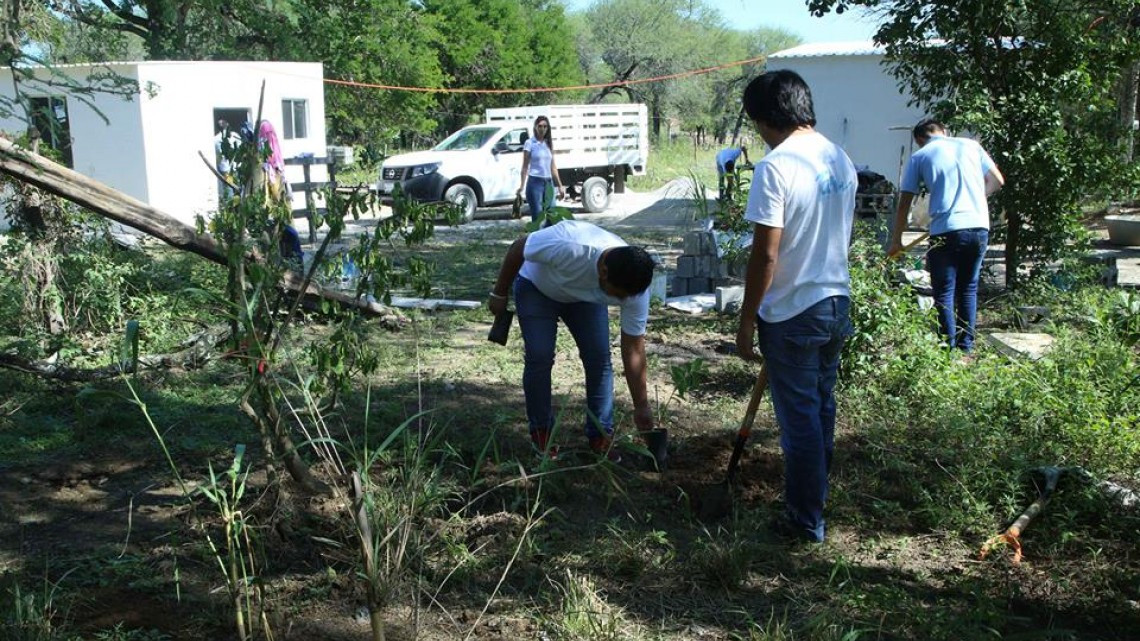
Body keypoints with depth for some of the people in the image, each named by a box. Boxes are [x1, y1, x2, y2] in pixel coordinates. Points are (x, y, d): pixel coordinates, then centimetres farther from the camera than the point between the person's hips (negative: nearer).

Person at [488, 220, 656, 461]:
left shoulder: (634, 287, -30)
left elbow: (634, 350, -20)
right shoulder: (569, 247, -46)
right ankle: (540, 431, 5)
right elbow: (518, 248, -26)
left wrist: (641, 406, -16)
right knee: (540, 357, -14)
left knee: (599, 358, -10)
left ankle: (601, 435, 4)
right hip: (536, 286, -3)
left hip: (585, 296, 3)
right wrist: (499, 294, -13)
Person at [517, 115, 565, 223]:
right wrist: (522, 186, -13)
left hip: (548, 182, 5)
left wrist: (560, 186, 15)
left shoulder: (549, 143, 12)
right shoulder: (530, 143, -2)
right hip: (535, 182, -5)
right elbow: (525, 166, -4)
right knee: (537, 216, -7)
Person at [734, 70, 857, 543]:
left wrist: (746, 322, -12)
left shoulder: (776, 167, -20)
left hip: (792, 314, -8)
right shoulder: (840, 159, 5)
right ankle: (815, 495, 36)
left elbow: (765, 256, -20)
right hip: (836, 302, 8)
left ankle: (806, 521, 14)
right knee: (822, 407, 21)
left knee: (799, 419, 3)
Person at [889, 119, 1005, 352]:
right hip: (979, 227, 3)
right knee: (968, 289, 16)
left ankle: (950, 352, 2)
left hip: (946, 230, -3)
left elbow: (904, 205, 6)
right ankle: (966, 348, 17)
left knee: (945, 293, 5)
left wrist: (896, 241, 13)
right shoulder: (970, 145, 13)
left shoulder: (919, 156, 6)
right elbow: (997, 181, 18)